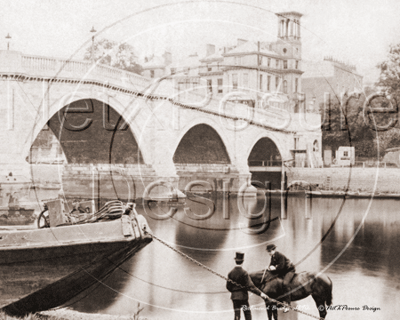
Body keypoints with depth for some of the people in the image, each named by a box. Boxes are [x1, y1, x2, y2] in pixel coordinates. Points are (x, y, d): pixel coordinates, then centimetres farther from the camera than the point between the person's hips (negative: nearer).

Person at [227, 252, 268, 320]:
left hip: (234, 296, 3)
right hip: (243, 296, -3)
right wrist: (260, 293, -19)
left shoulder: (231, 273, -3)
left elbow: (228, 287, 3)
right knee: (247, 313, 10)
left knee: (237, 314, 7)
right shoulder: (244, 273, -15)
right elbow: (250, 286, -19)